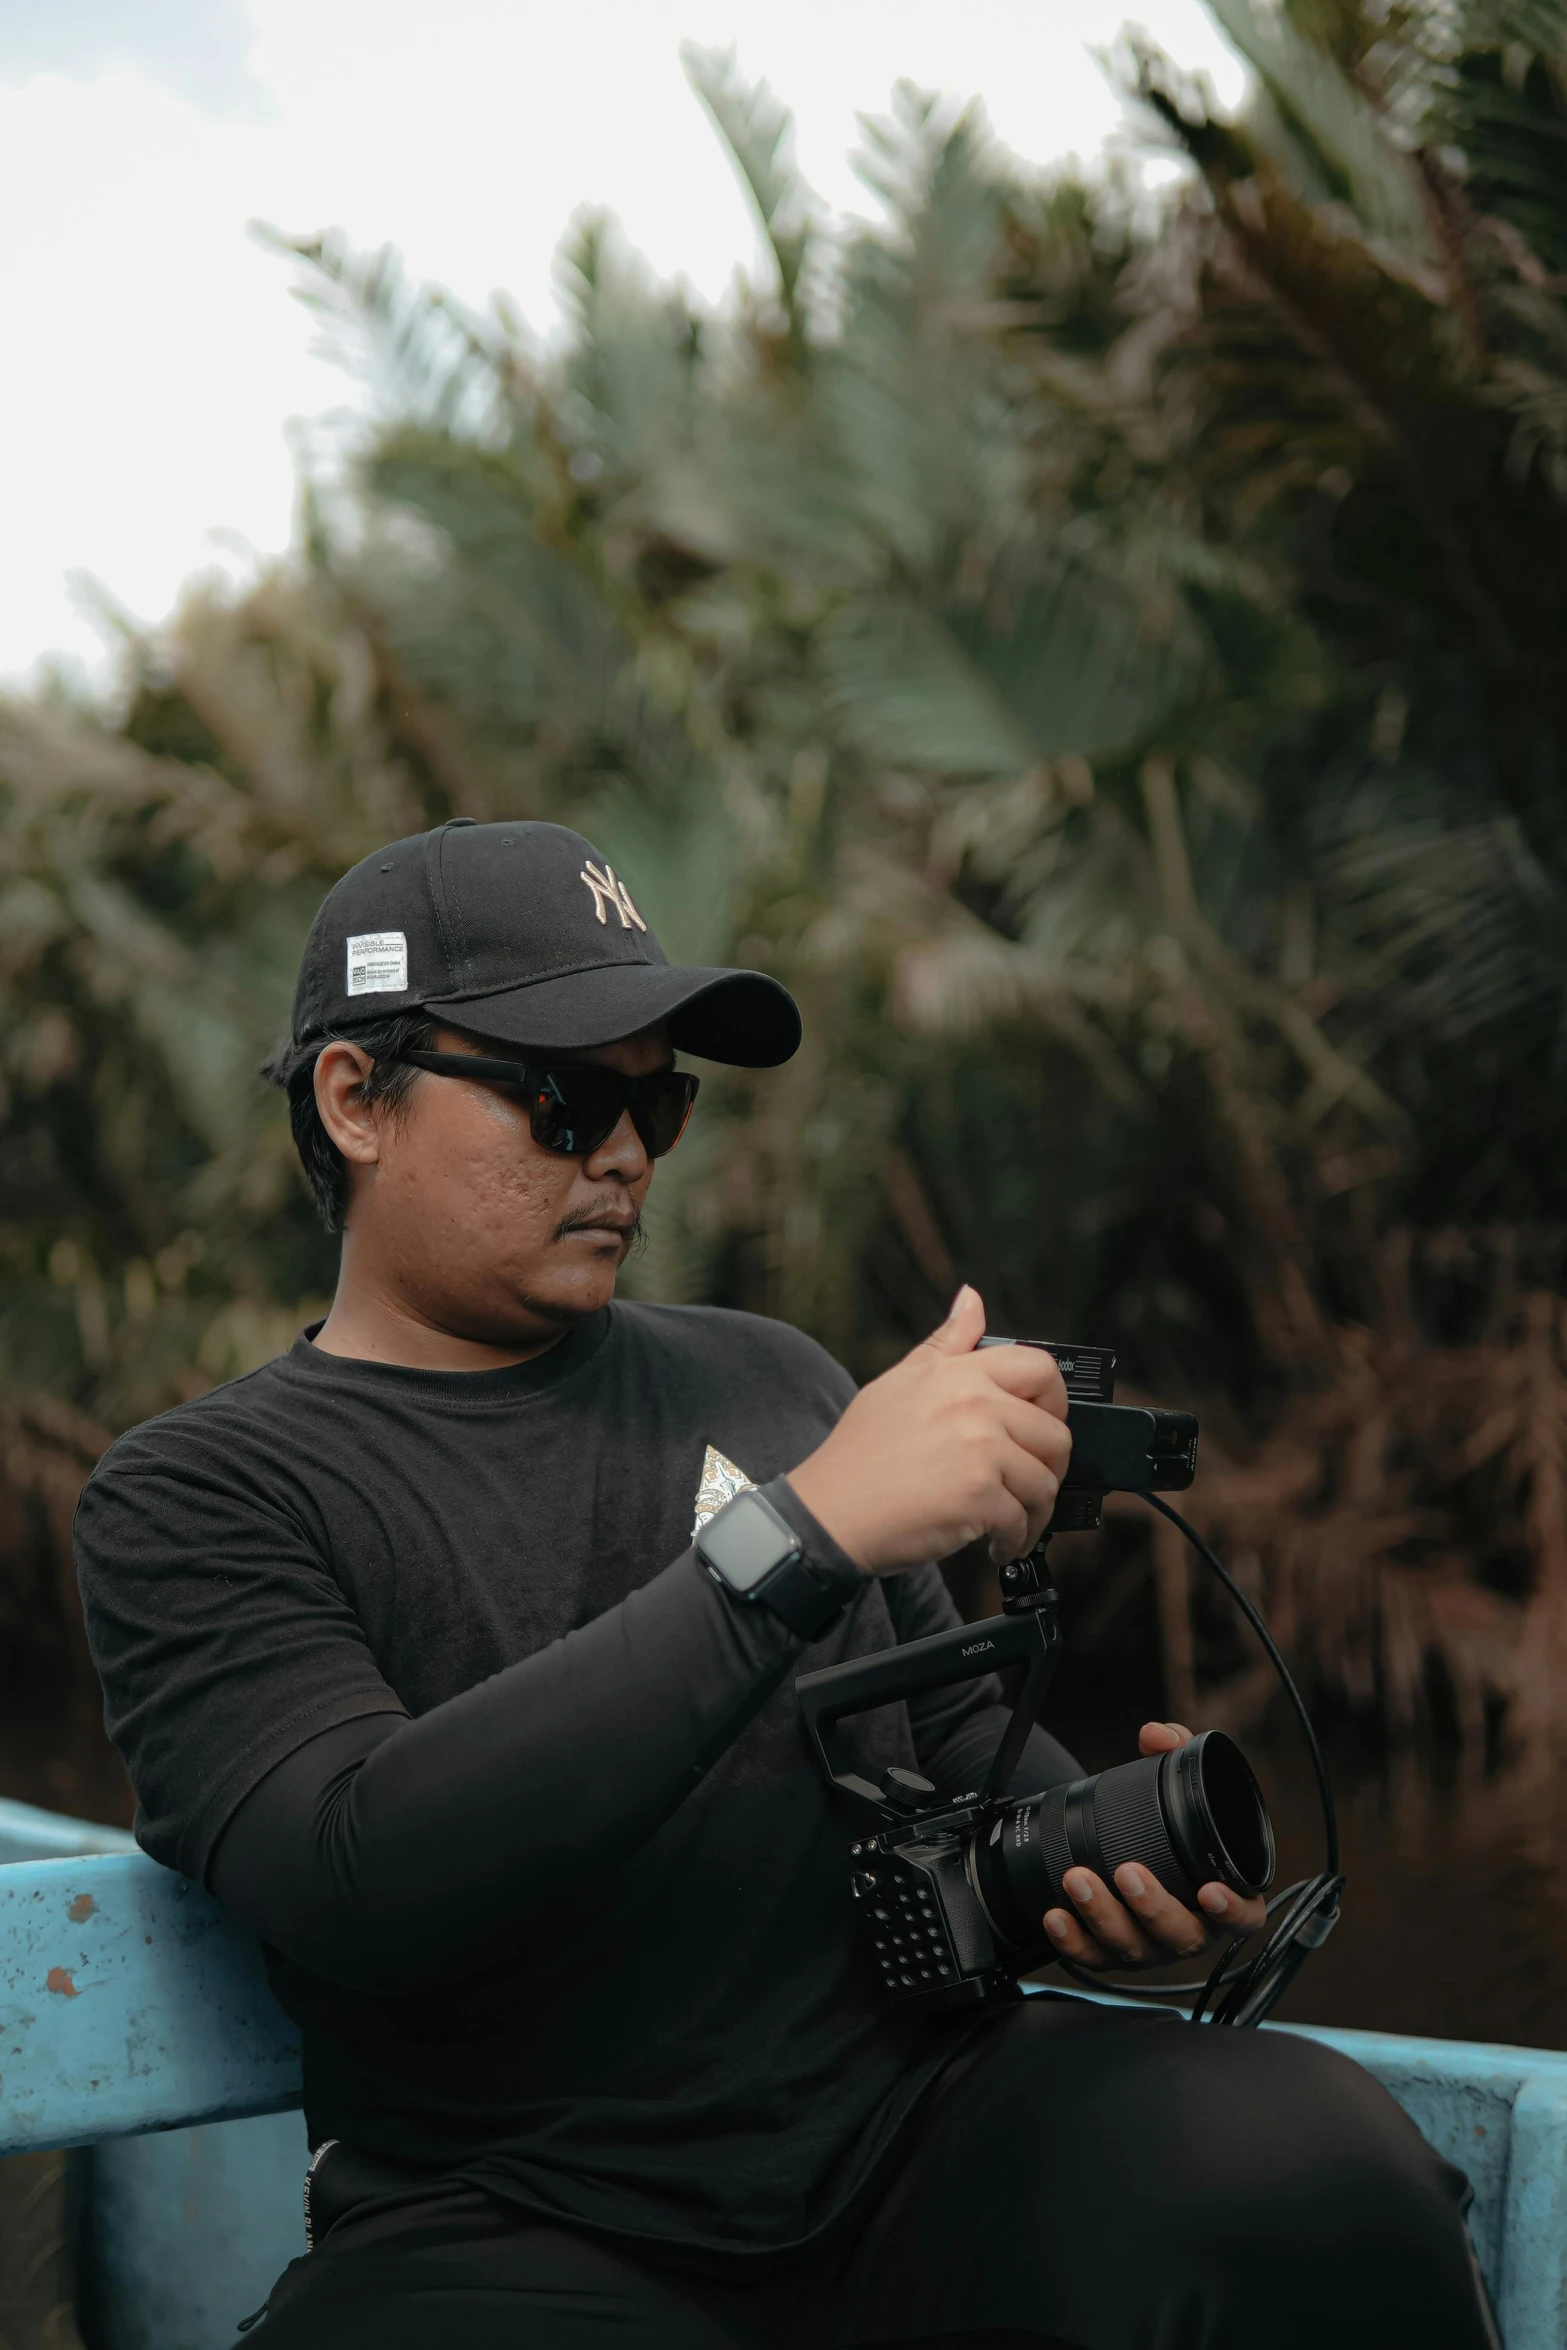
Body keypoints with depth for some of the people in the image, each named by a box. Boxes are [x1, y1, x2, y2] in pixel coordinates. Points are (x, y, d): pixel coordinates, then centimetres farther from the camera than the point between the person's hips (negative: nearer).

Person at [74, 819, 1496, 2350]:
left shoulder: (767, 1385, 17)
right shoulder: (196, 1497, 0)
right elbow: (358, 1885, -19)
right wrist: (801, 1536, -24)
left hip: (911, 2132, 3)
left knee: (1310, 2160, -29)